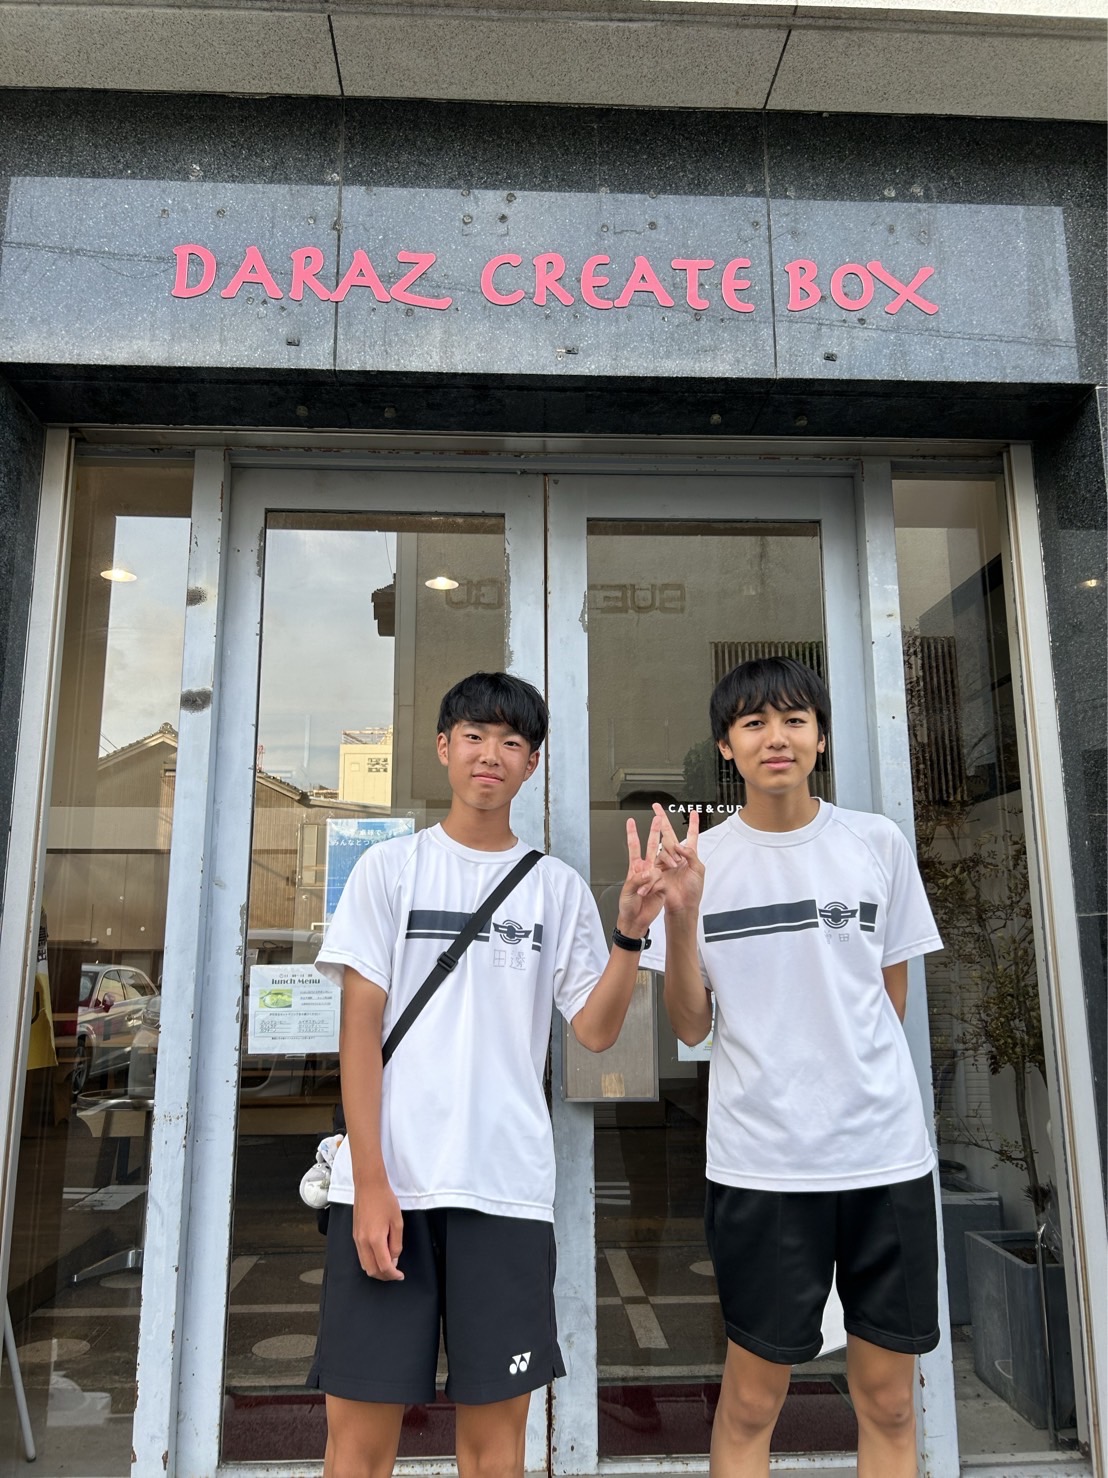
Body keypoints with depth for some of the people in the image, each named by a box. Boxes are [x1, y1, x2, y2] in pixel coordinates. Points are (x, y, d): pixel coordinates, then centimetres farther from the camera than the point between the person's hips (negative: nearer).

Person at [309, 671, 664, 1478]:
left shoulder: (559, 887, 8)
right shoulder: (390, 868, 4)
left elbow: (596, 1029, 3)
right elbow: (360, 1027, 0)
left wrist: (631, 932, -12)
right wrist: (370, 1182, -7)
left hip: (508, 1188, 1)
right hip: (388, 1180, -1)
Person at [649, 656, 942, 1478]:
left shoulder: (879, 845, 2)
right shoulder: (700, 859, -2)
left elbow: (892, 998, 11)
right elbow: (691, 1026, -3)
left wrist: (864, 1090, 6)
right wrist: (681, 915, -16)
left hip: (888, 1152, 2)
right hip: (760, 1161, -1)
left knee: (890, 1400, 12)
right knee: (751, 1401, 10)